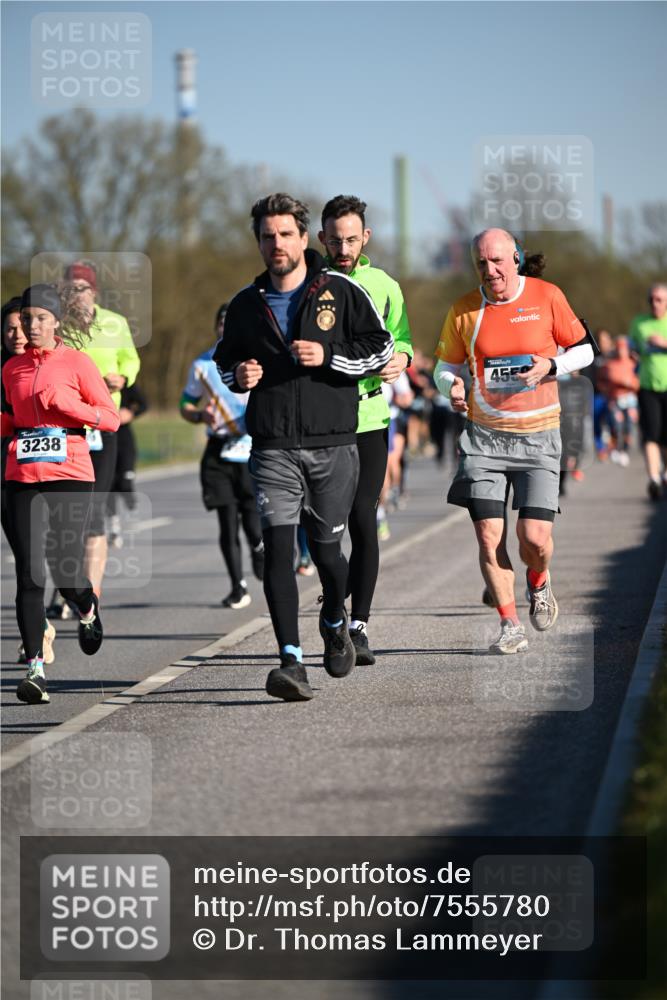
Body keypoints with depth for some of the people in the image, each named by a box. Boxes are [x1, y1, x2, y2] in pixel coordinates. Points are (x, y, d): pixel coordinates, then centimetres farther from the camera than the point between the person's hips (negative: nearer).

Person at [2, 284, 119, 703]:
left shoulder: (76, 363, 0)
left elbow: (111, 419, -1)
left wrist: (65, 403, -13)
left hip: (70, 475, -3)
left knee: (66, 571, -7)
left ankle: (89, 610, 30)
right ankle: (35, 667, -7)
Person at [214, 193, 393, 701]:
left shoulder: (342, 291, 2)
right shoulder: (245, 304, 11)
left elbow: (381, 349, 2)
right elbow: (225, 359, 25)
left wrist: (329, 356, -13)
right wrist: (238, 374, 2)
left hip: (333, 443, -1)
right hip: (273, 446, 1)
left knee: (326, 547, 7)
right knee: (278, 546, -13)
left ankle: (335, 621, 40)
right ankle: (292, 661, -17)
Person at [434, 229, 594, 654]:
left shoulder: (547, 297, -2)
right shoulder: (464, 311, 0)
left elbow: (584, 350, 7)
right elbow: (445, 364, 12)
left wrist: (551, 367, -13)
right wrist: (452, 385, -11)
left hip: (538, 434, -1)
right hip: (483, 435, 1)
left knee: (535, 537, -8)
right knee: (489, 535, -7)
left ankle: (539, 583, 28)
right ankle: (511, 625, 8)